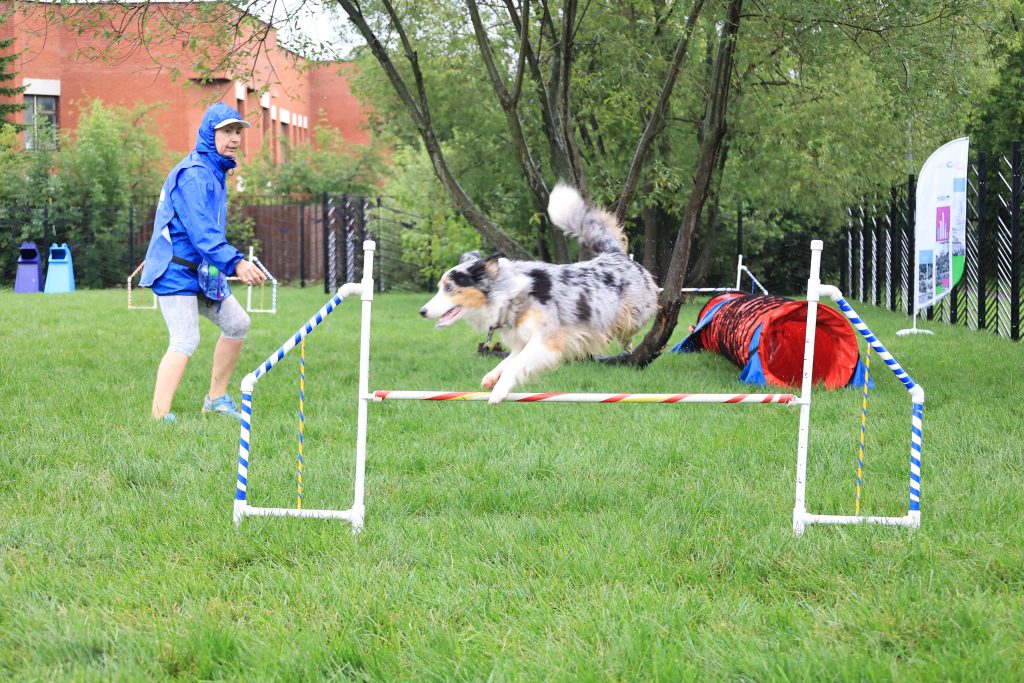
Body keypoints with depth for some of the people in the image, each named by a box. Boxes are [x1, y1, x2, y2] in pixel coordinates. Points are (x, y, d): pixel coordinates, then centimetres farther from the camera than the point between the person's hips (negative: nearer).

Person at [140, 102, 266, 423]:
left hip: (201, 270, 10)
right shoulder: (193, 174, -19)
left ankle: (216, 397, 24)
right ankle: (159, 417, -26)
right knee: (185, 341, -20)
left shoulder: (215, 172, 15)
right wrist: (235, 262, -38)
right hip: (175, 272, -10)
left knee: (237, 323, 14)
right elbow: (201, 230, -30)